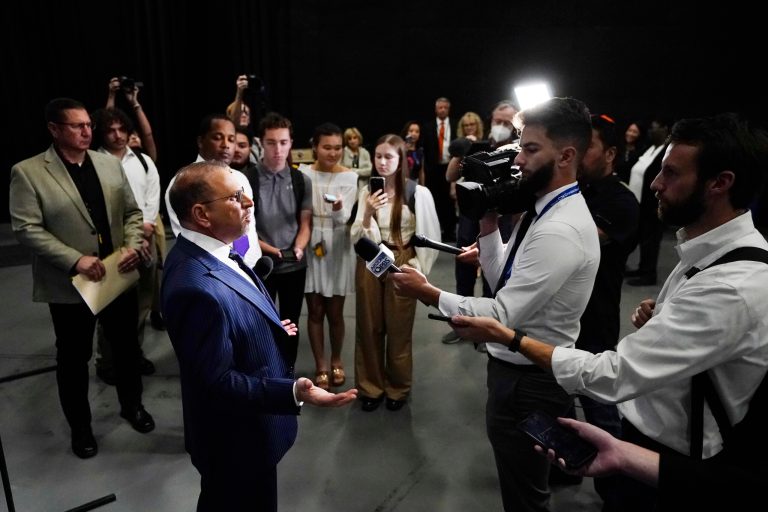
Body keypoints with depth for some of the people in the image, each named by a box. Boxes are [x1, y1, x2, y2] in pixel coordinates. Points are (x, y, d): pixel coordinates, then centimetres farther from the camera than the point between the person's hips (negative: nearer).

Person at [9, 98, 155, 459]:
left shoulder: (110, 164, 5)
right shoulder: (27, 172, -9)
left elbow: (131, 212, 7)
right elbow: (26, 229, -13)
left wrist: (133, 246, -11)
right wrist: (75, 260, -22)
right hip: (69, 286, -3)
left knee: (127, 347, 18)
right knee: (73, 358, 14)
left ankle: (131, 404, 42)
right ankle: (80, 426, 34)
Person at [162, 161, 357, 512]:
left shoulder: (203, 251, -4)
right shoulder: (198, 288, -37)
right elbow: (218, 382, -32)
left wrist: (268, 330, 21)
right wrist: (294, 392, -40)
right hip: (237, 442, -9)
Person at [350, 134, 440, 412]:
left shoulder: (418, 193, -9)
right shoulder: (367, 191, 2)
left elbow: (429, 236, -4)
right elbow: (357, 237, 1)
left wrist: (416, 268, -7)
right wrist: (367, 214, -16)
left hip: (401, 264, -3)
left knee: (398, 329, 7)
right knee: (369, 327, 11)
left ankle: (397, 389, 27)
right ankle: (370, 387, 27)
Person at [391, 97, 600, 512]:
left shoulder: (560, 230, -28)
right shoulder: (544, 210, 4)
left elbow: (503, 316, -29)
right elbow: (505, 283, 7)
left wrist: (425, 292, -20)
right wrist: (488, 224, -4)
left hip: (527, 380, -9)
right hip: (519, 368, 10)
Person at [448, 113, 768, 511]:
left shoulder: (732, 288, -33)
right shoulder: (715, 251, -2)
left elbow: (612, 377, -33)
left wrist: (508, 337, -26)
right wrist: (658, 320, -7)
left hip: (665, 455, -8)